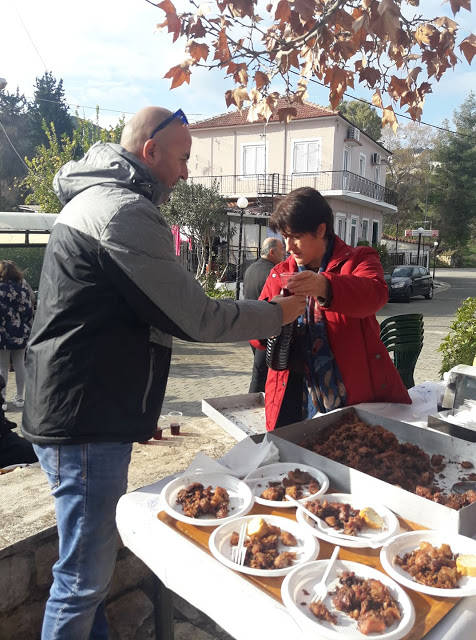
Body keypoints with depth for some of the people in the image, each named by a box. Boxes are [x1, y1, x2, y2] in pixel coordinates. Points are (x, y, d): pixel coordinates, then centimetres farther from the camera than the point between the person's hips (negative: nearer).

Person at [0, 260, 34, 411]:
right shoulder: (23, 288, 4)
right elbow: (29, 311, 3)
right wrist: (28, 330, 10)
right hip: (20, 334, 3)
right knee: (19, 365, 10)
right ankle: (19, 398, 17)